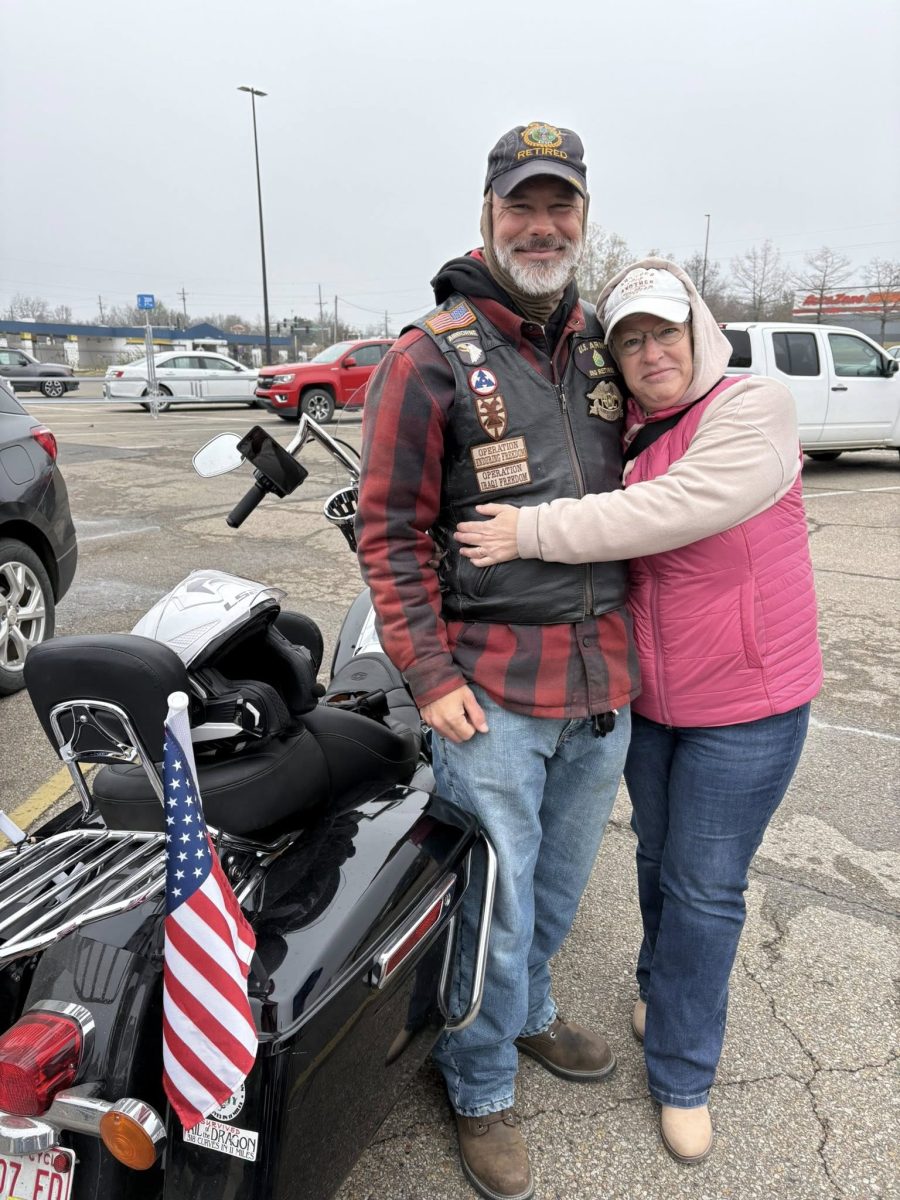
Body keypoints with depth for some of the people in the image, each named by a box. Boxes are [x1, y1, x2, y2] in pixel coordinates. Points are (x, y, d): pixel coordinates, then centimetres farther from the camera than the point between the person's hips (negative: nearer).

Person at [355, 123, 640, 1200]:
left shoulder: (603, 345, 10)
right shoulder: (430, 358, -7)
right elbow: (391, 531, -9)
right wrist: (429, 674, -14)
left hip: (605, 677, 6)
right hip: (492, 687, -5)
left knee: (562, 881, 23)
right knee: (495, 906, 7)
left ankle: (528, 1010, 50)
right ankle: (481, 1089, 34)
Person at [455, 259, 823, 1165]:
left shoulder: (754, 408, -17)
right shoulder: (617, 435, 2)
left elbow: (676, 509, -31)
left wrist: (536, 530, -32)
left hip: (744, 706, -5)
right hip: (645, 697, 5)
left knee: (704, 889, 5)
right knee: (657, 859, 23)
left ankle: (681, 1075, 25)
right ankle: (662, 981, 50)